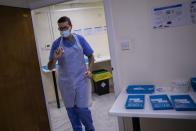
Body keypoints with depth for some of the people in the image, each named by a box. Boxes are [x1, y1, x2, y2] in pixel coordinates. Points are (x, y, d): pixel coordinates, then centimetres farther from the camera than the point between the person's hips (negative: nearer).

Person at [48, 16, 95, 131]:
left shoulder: (80, 39, -3)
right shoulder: (57, 43, -4)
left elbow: (90, 56, 7)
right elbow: (50, 67, -4)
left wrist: (89, 70, -8)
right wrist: (54, 59, -25)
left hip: (81, 80, -1)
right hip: (65, 82, 1)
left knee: (82, 108, -1)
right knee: (71, 110, 13)